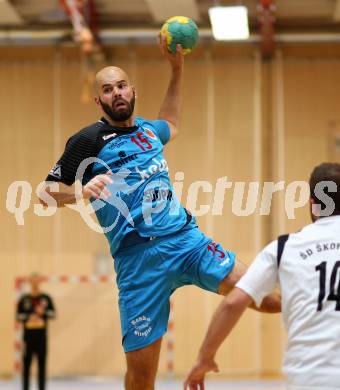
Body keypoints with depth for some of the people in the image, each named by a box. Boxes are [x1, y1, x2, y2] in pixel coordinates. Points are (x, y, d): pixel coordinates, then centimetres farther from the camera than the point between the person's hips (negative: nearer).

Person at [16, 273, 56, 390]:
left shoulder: (46, 298, 6)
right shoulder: (24, 299, 4)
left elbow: (53, 314, 5)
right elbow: (18, 316, 3)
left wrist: (43, 312, -14)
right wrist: (29, 317, -14)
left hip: (42, 336, 1)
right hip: (28, 335, -1)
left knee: (42, 364, 3)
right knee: (26, 363, 0)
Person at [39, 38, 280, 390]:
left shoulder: (148, 130, 18)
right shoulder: (89, 140, 1)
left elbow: (170, 124, 44)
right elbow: (46, 192, 1)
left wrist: (177, 70, 40)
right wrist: (82, 190, -19)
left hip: (185, 238, 5)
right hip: (138, 255, -4)